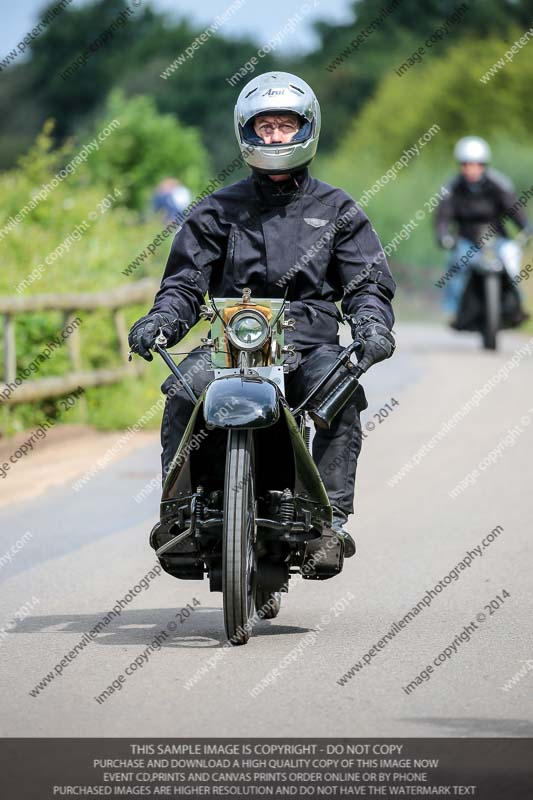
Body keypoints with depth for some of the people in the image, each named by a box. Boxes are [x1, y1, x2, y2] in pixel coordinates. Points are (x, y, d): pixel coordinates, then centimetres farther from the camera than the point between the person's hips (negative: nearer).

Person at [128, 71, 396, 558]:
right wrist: (159, 321, -11)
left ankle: (331, 514, -31)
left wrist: (373, 325, -14)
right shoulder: (219, 211, 16)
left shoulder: (336, 210, 15)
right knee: (185, 390, -30)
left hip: (310, 342, 0)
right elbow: (185, 281, 11)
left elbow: (368, 282, 9)